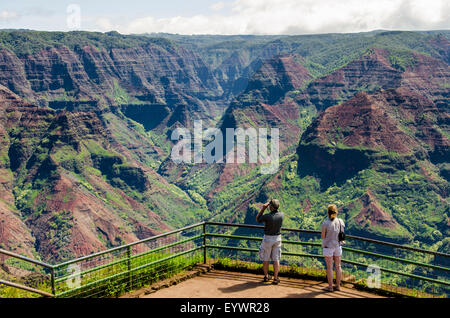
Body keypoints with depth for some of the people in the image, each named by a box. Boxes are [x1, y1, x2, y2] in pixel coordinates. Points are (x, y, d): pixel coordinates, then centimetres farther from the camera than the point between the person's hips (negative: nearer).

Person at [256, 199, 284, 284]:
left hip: (268, 238, -3)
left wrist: (263, 208, -9)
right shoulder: (282, 215, -9)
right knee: (276, 259, 7)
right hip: (277, 238, 3)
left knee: (265, 258, 12)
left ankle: (266, 276, 22)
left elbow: (258, 219, -4)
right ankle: (275, 278, 6)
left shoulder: (267, 216, -23)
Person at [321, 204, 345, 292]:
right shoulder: (341, 222, -3)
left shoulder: (325, 223, -16)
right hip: (338, 246, 4)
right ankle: (338, 285, 20)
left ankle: (330, 287, 9)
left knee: (329, 267, 3)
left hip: (328, 246, -4)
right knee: (338, 266, 13)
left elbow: (323, 236, -9)